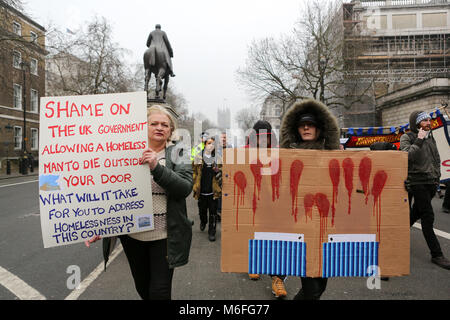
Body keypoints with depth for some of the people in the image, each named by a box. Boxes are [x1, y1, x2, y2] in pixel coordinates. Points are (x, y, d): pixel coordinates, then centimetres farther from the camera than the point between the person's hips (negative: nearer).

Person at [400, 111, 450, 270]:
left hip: (431, 183, 7)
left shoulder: (430, 137, 15)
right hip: (418, 183, -7)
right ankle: (436, 255, -2)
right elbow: (407, 156, -22)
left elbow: (436, 158, 23)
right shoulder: (407, 138, -6)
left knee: (416, 213, 15)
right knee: (428, 217, -8)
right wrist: (419, 141, -20)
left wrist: (437, 176, 16)